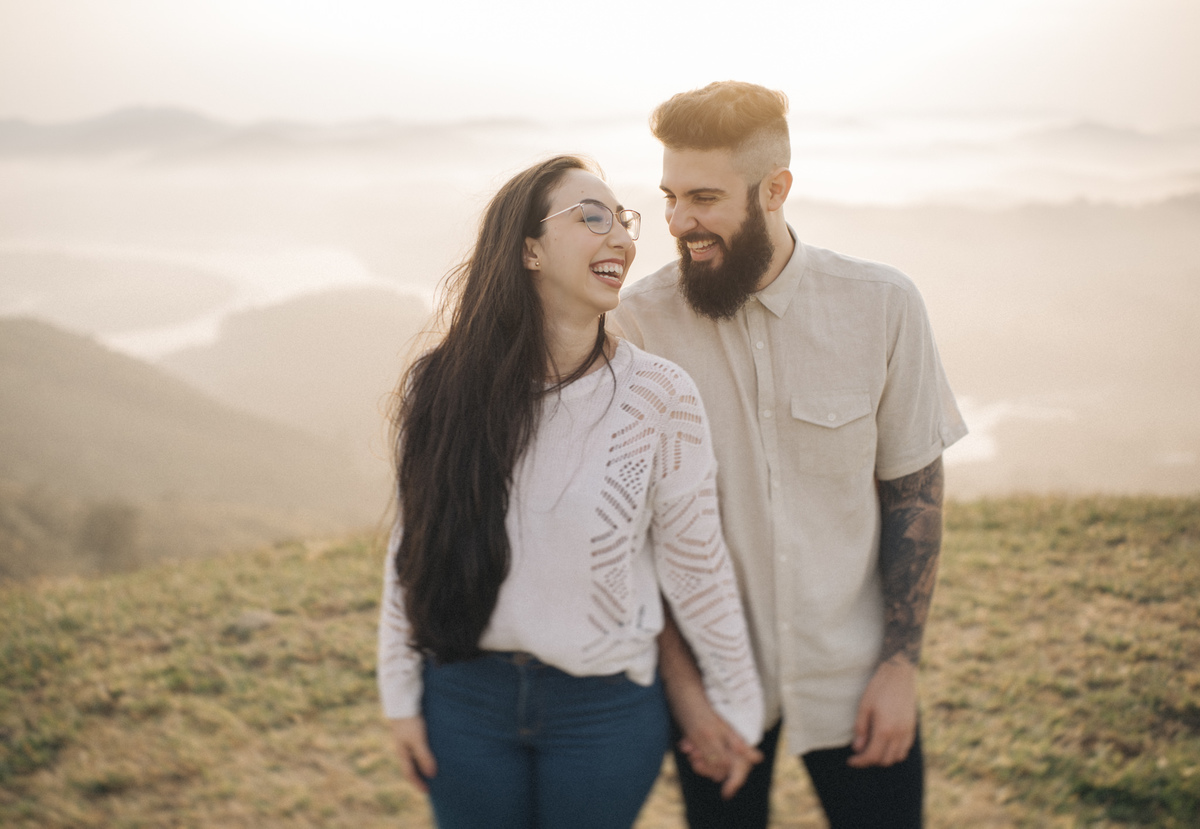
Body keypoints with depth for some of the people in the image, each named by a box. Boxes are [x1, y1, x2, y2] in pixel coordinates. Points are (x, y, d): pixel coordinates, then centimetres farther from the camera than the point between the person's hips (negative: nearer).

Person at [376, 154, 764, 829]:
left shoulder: (659, 394, -12)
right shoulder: (443, 386, -6)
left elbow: (697, 564, -4)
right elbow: (414, 545, 3)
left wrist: (735, 705, 2)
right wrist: (402, 695, 6)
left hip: (605, 705, -1)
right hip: (466, 695, 2)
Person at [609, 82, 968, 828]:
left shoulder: (881, 305, -10)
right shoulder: (639, 324, -12)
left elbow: (914, 490, -1)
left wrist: (900, 663, -5)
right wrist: (681, 684, -9)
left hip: (852, 677, 0)